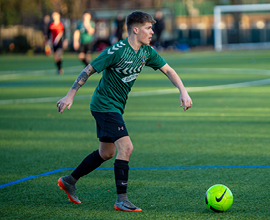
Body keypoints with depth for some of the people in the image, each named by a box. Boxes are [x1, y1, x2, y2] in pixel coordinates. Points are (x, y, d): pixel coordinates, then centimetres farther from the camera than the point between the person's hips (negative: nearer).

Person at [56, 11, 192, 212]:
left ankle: (69, 181, 33)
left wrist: (183, 92, -7)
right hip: (105, 105, -9)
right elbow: (88, 70, -16)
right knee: (126, 147, -18)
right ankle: (121, 200, -13)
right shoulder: (117, 51, -22)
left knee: (106, 153, 18)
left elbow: (168, 70, 8)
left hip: (116, 107, 9)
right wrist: (70, 96, -17)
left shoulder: (147, 52, 1)